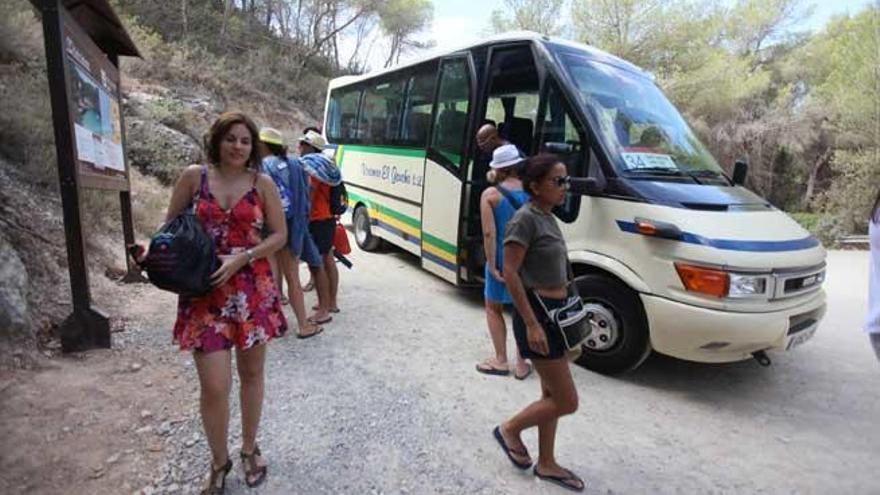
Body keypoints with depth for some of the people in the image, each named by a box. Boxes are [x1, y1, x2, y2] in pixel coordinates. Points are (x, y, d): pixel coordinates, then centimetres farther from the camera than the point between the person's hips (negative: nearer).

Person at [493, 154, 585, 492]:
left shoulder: (548, 218, 10)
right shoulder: (526, 219, -17)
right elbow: (510, 273, -21)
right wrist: (531, 324, -23)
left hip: (555, 312, 9)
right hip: (538, 314, -9)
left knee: (552, 394, 18)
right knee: (566, 401, 0)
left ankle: (546, 464, 34)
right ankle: (510, 429, 22)